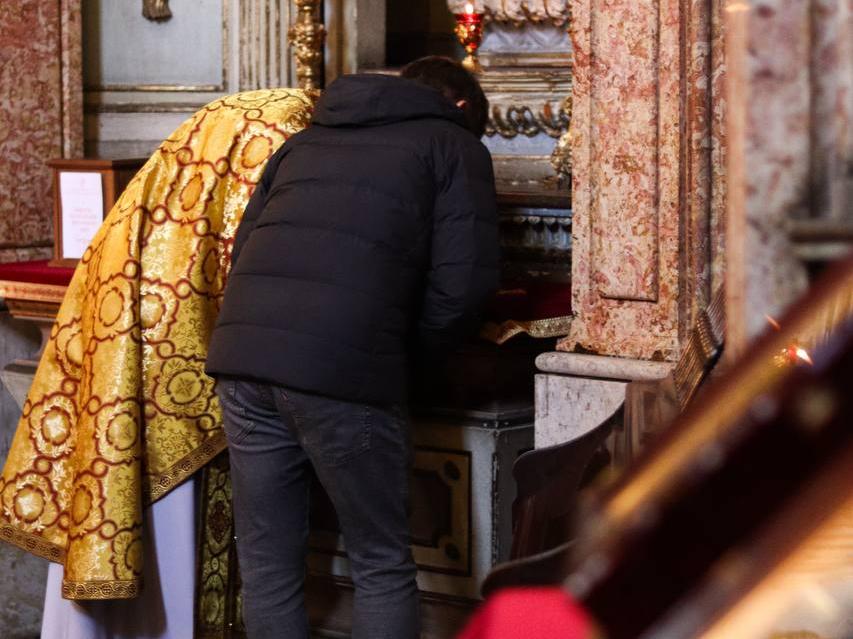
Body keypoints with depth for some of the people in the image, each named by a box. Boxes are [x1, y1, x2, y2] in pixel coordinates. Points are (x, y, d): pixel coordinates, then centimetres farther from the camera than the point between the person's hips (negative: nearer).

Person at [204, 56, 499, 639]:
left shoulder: (306, 140, 29)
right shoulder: (454, 145, 14)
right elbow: (464, 280, 0)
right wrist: (410, 359, 13)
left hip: (241, 352, 5)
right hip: (345, 372, -5)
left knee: (267, 568, 13)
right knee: (382, 569, 7)